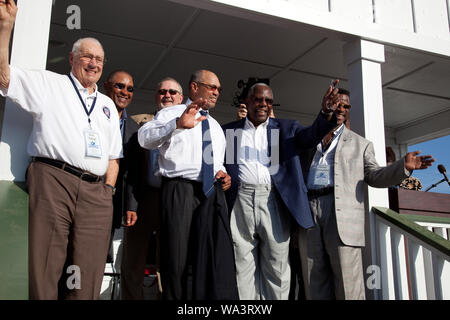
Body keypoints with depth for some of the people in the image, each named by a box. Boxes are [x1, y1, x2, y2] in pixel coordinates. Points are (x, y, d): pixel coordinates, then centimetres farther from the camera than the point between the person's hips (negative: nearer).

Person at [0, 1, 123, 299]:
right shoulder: (49, 83, 14)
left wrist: (108, 191, 10)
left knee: (87, 279, 0)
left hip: (96, 192, 4)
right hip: (52, 180, -4)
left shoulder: (108, 105, 25)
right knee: (42, 270, -7)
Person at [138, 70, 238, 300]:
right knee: (176, 259, -2)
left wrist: (223, 174, 11)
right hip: (180, 190, -5)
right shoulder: (171, 114, 8)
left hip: (213, 193, 5)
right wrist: (178, 124, -27)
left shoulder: (215, 126, 28)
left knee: (219, 259, -6)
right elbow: (144, 137, -10)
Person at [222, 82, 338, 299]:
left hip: (273, 201, 0)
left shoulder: (286, 128, 14)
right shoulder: (229, 131, 15)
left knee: (277, 265, 4)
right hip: (240, 202, 1)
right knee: (243, 267, 5)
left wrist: (327, 113, -23)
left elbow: (311, 135, -4)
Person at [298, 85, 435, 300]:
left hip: (343, 215, -1)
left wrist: (404, 166, -5)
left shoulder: (360, 144, 22)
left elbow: (374, 177, 14)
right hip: (308, 214, 1)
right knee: (315, 286, 3)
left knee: (349, 288, -8)